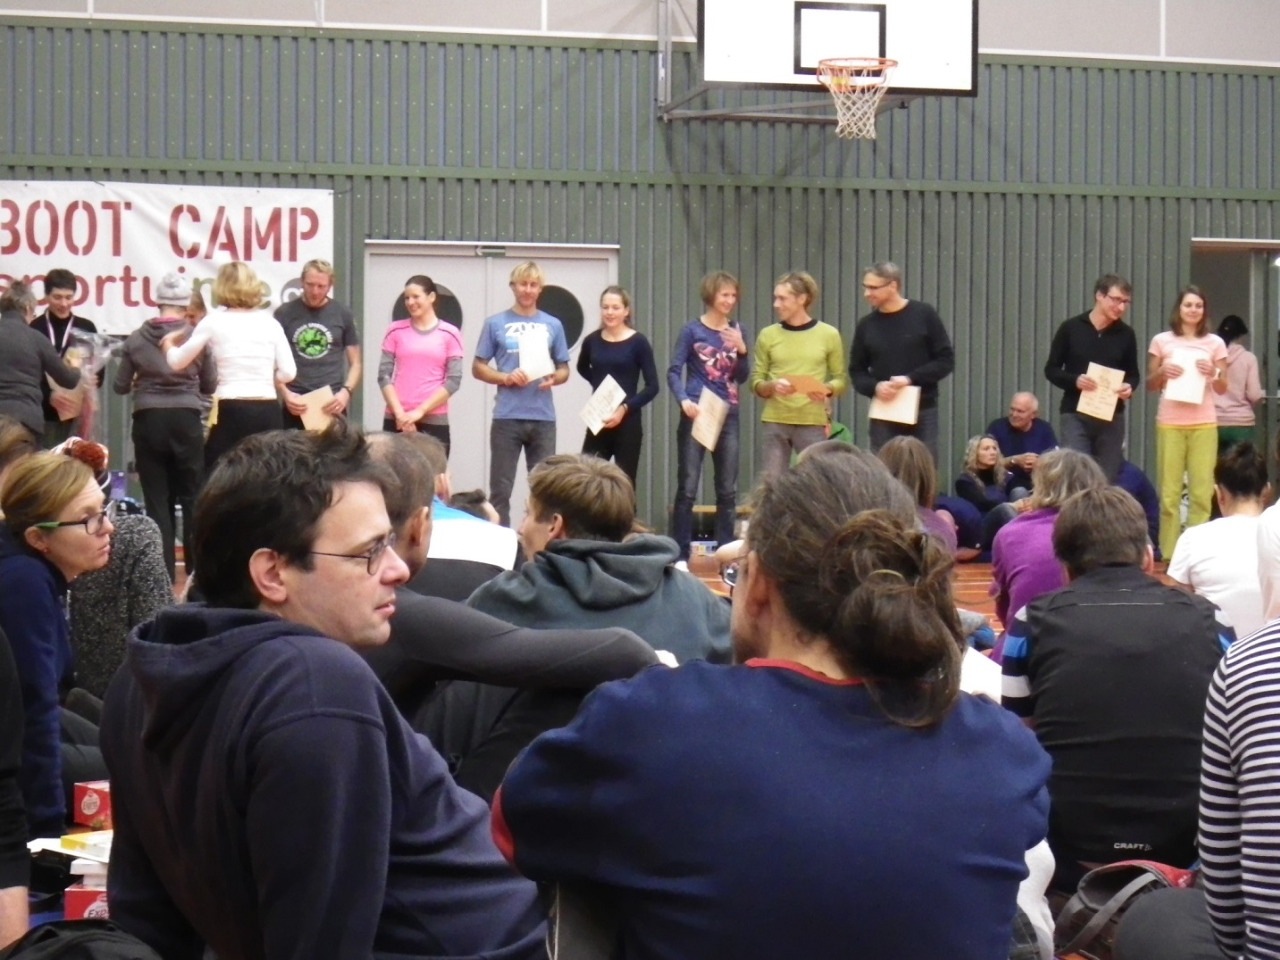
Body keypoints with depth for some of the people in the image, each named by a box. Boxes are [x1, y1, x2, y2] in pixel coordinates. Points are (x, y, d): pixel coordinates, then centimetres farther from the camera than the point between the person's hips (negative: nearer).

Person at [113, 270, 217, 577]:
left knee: (157, 500, 6)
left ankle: (163, 572, 5)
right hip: (186, 419, -1)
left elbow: (120, 386, 6)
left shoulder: (137, 339, 0)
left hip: (148, 421, 1)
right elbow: (210, 385, 5)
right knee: (193, 497, 9)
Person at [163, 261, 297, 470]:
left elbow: (177, 362, 9)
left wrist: (167, 343, 30)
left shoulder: (214, 323, 1)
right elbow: (288, 373, 4)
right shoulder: (270, 323, 7)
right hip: (269, 412, 3)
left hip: (233, 412, -3)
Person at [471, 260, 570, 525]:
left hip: (543, 417, 2)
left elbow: (564, 369, 15)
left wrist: (553, 378, -8)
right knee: (501, 488, 1)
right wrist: (506, 377, -12)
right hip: (507, 416, -2)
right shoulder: (496, 324, 5)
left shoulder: (553, 325, 11)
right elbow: (478, 368, 6)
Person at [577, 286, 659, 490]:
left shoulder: (637, 342, -5)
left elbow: (652, 386, -7)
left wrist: (625, 408, -19)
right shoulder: (592, 341, 4)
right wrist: (598, 384, 6)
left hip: (627, 423, -3)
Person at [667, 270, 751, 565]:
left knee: (728, 490, 7)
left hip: (727, 415, 4)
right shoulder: (692, 330, -3)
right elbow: (674, 372, -6)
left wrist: (741, 349, -8)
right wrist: (684, 400, -23)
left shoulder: (737, 331, 9)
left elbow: (742, 377, 9)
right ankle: (680, 555, 1)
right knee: (687, 488, -4)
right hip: (696, 415, -4)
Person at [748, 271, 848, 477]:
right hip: (775, 422, 1)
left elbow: (841, 379, 6)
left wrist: (827, 389, -15)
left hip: (813, 423, -1)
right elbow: (755, 381, 7)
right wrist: (771, 386, -14)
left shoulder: (828, 334, 3)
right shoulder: (768, 335, 6)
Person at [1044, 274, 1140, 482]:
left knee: (1107, 480, 5)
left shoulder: (1126, 334, 5)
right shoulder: (1070, 328, -2)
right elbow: (1051, 369, 2)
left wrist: (1130, 386, -10)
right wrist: (1075, 380, -18)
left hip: (1112, 416, 3)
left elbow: (1133, 373, 14)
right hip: (1075, 414, -3)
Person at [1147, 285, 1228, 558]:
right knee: (1169, 492, 0)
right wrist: (1162, 372, -10)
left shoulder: (1214, 343, 7)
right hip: (1170, 423, -1)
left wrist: (1213, 374, -11)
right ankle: (1168, 554, 4)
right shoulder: (1161, 341, 4)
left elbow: (1223, 389, 9)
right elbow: (1150, 386, 9)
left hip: (1203, 424, 1)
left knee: (1202, 491, -2)